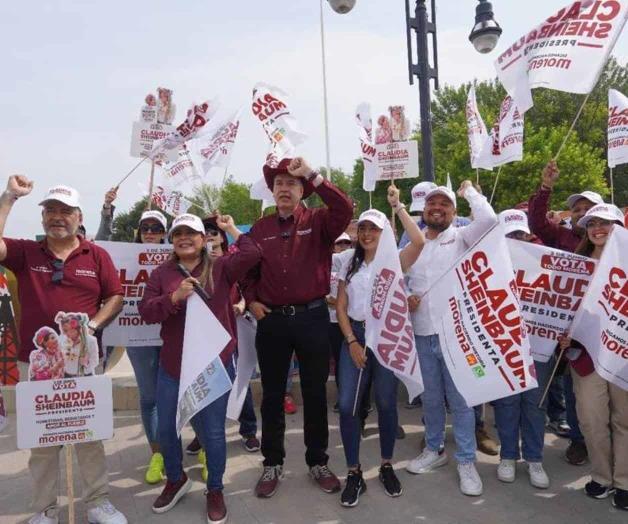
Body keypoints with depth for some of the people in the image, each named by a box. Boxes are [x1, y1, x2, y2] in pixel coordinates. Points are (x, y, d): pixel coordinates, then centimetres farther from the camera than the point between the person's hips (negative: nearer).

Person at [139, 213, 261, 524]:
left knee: (212, 432, 6)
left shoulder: (220, 268, -1)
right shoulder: (161, 273, 5)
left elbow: (252, 255, -16)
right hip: (172, 366, 3)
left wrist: (231, 228, -6)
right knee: (166, 429, 15)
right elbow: (146, 312, -4)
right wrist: (175, 297, -19)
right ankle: (176, 480, 43)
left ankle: (215, 491, 30)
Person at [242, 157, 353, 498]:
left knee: (315, 393, 10)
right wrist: (251, 300, 0)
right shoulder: (260, 228, 8)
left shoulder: (318, 222, -1)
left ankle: (317, 462, 28)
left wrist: (312, 175, -25)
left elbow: (345, 209, -22)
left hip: (312, 318, -2)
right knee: (272, 394, 12)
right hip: (272, 319, 3)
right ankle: (272, 464, 28)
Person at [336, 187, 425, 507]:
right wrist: (352, 342, -5)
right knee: (347, 405, -3)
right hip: (354, 336, 3)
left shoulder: (395, 261, 0)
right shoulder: (350, 265, 10)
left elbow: (419, 242, -22)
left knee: (386, 403, 7)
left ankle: (387, 466, 28)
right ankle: (354, 473, 12)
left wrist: (397, 206, -16)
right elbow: (341, 307, 7)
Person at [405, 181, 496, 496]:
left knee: (460, 399, 5)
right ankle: (434, 449, 34)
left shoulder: (462, 238, -1)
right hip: (422, 334, 4)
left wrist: (469, 191, -5)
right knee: (431, 397, 17)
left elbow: (489, 219, -20)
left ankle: (466, 461, 19)